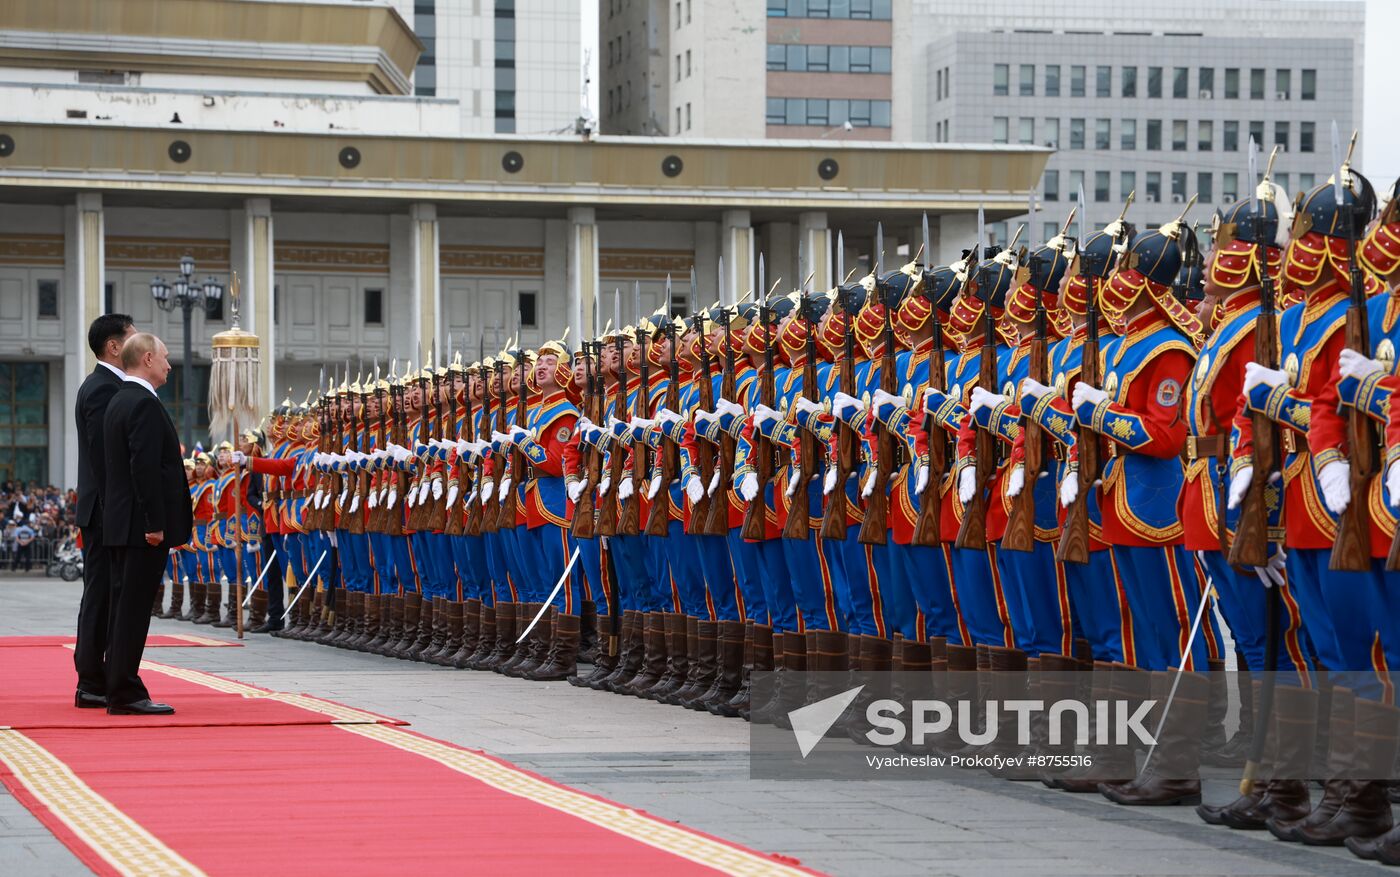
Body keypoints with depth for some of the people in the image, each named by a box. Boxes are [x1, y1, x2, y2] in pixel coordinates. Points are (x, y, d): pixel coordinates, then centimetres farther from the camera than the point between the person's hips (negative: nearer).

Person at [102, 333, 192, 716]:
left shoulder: (119, 402, 16)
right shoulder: (144, 404, -15)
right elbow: (145, 468, -21)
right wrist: (155, 523, -21)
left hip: (122, 525, 10)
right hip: (143, 526, -10)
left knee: (125, 608, 11)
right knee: (133, 609, -8)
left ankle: (120, 690, 15)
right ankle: (125, 693, -8)